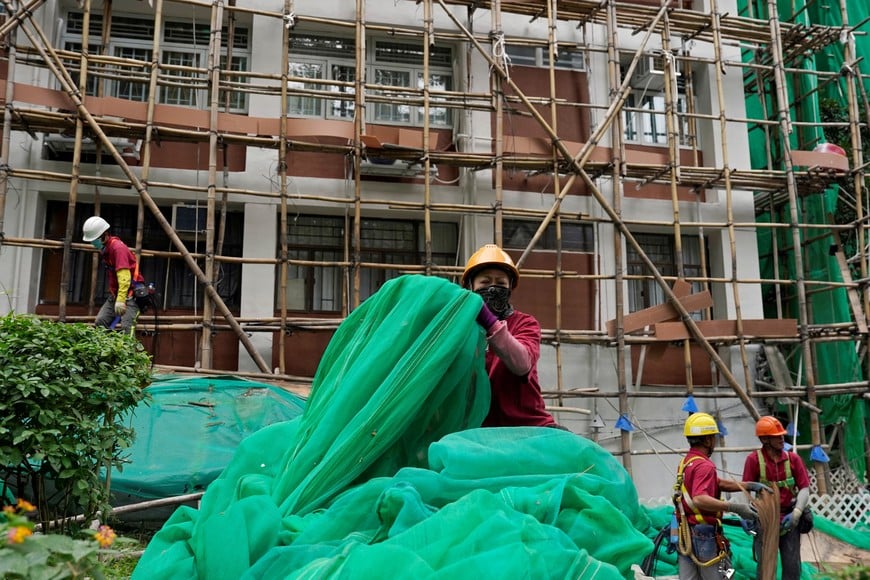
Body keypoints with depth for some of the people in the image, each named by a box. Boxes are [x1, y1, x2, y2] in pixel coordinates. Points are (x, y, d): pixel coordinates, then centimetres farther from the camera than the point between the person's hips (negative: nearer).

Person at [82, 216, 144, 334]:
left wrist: (121, 300, -36)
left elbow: (124, 277, -29)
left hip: (130, 294, -9)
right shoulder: (104, 248, 10)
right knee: (99, 322, -1)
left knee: (124, 329, -19)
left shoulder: (118, 247, -20)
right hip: (115, 294, 9)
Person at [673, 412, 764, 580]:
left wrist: (750, 486, 15)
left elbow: (719, 483, 19)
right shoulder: (704, 465, -19)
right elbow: (699, 500, -34)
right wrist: (735, 507, -35)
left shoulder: (686, 462, 12)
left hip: (685, 534, 9)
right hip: (704, 534, -9)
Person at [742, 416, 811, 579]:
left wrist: (796, 513, -15)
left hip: (789, 520, 3)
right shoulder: (754, 459, -9)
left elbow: (804, 488, -2)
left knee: (792, 567, 10)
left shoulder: (793, 458, 0)